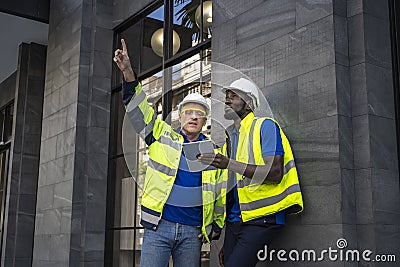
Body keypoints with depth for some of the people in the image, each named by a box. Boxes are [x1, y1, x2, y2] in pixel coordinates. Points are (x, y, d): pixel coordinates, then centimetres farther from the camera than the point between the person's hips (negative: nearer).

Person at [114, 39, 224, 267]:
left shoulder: (214, 152, 11)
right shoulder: (163, 137, 8)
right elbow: (139, 108, -1)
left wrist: (217, 225, 9)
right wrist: (128, 73, -13)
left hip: (192, 231, 2)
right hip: (158, 226, -1)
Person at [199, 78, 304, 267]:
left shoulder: (265, 126, -3)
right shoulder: (230, 138, 19)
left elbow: (275, 173, -16)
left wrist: (230, 164, -23)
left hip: (260, 220, -7)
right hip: (234, 221, 7)